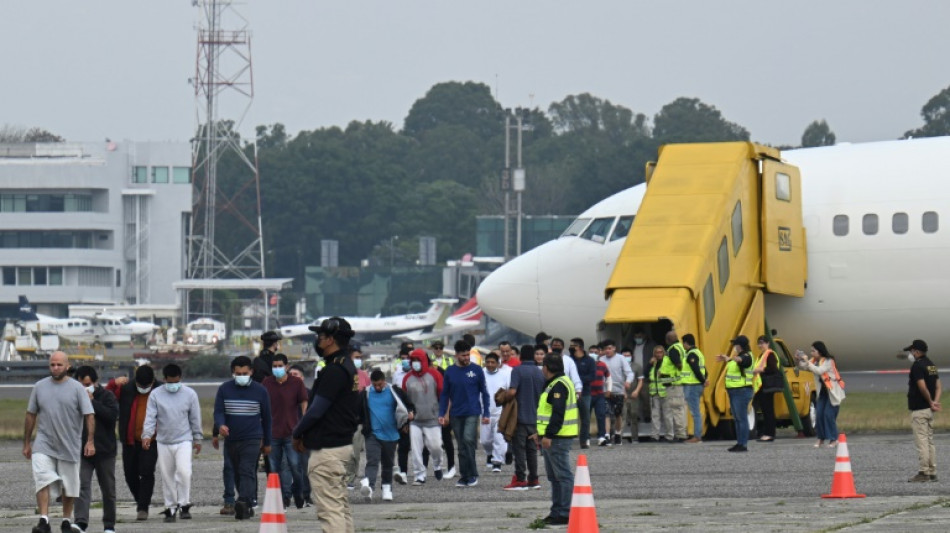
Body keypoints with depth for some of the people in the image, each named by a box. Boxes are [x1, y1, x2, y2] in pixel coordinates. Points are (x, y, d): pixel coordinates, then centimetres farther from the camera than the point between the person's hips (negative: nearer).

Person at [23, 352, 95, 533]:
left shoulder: (77, 388, -2)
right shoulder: (39, 387, 5)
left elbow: (89, 415, -5)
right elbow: (31, 416, 12)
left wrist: (90, 441, -16)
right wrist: (26, 443, 13)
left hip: (69, 446, 0)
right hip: (44, 445, 0)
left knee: (69, 487, 10)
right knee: (42, 480, -19)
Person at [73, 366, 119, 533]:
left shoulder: (106, 396, -2)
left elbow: (112, 414, -20)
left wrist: (92, 402, -20)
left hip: (105, 450, -1)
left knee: (108, 489, 9)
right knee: (82, 487, -14)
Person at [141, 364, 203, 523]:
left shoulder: (190, 394, -1)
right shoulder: (156, 395, -2)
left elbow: (195, 418, 6)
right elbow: (150, 417, -6)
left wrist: (197, 438, 10)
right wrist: (147, 435, -21)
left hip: (184, 441, -1)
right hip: (163, 442, 1)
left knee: (184, 471, -17)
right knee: (167, 476, 6)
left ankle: (184, 505, -5)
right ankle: (170, 508, 17)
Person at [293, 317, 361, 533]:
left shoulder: (334, 370, -17)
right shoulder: (348, 367, 14)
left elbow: (317, 410, -18)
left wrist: (297, 434, -2)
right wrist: (305, 434, 14)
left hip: (327, 448, -10)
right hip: (344, 441, 10)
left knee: (329, 509, -10)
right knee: (341, 504, 14)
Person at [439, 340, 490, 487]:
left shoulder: (476, 370, 0)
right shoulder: (450, 372, 6)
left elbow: (484, 392, 3)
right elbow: (444, 394, 11)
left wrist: (486, 414, -1)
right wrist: (442, 414, 3)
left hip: (472, 413, -3)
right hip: (456, 414, 3)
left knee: (468, 439, -17)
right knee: (461, 446, 6)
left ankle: (472, 474, -7)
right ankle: (464, 476, 13)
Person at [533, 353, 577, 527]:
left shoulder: (559, 385, -15)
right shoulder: (554, 384, 20)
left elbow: (558, 413, -23)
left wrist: (549, 435, -25)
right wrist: (541, 432, 24)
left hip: (557, 439, -11)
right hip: (551, 437, 11)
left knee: (563, 475, -9)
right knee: (555, 476, 15)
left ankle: (564, 513, -10)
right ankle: (557, 511, 21)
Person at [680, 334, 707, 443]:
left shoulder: (691, 355, -14)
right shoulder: (698, 353, 18)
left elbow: (696, 370, -22)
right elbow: (703, 370, 18)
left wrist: (703, 381, -12)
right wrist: (705, 379, 6)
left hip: (692, 386, -10)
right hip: (698, 386, 10)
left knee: (695, 412, -8)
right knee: (696, 412, 13)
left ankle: (697, 436, -9)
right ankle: (698, 435, 15)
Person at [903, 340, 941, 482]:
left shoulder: (917, 366, -14)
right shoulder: (932, 365, 14)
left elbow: (922, 387, -22)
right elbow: (938, 386, 11)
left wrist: (931, 402, -9)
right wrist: (935, 401, -3)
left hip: (918, 410, -9)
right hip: (929, 411, 9)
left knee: (921, 441, -7)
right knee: (929, 441, 12)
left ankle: (923, 472, -8)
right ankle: (932, 472, 14)